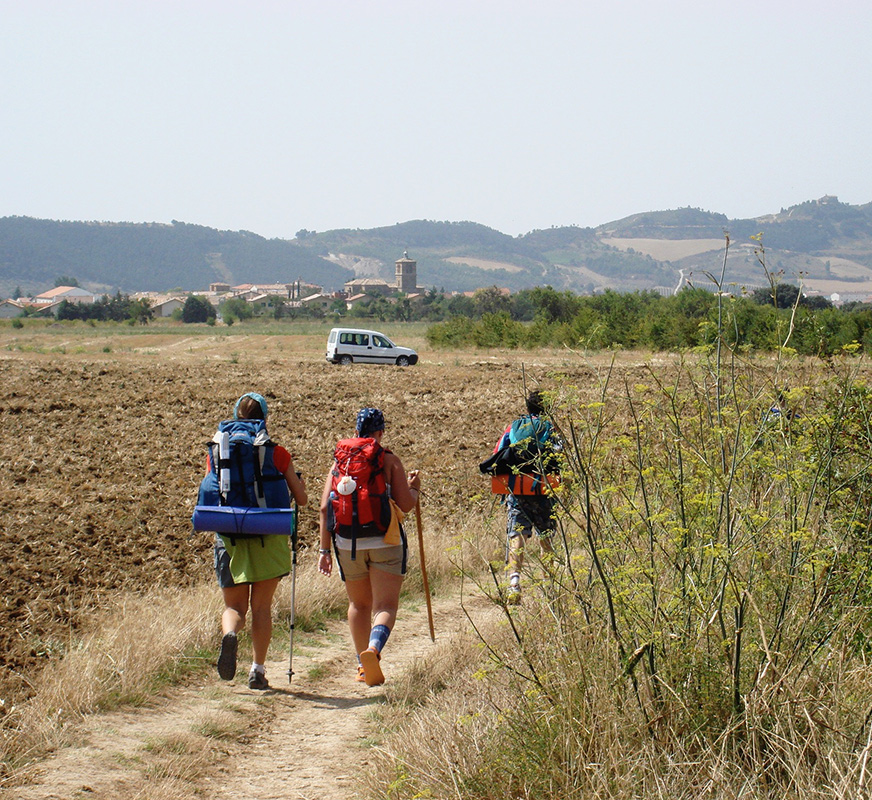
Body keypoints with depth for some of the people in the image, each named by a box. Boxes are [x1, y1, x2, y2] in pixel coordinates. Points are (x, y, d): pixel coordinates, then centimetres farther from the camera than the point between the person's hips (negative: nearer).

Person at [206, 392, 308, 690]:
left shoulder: (218, 452, 1)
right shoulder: (277, 455, -3)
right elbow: (301, 499, 3)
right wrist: (298, 480, 24)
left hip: (229, 537, 1)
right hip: (269, 541, -1)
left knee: (234, 606, 10)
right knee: (261, 606, 11)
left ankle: (229, 634, -23)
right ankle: (257, 669, 6)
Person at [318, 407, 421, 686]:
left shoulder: (339, 461, 7)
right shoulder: (389, 461, -2)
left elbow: (325, 508, 2)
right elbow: (406, 505, -6)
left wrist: (325, 549, 4)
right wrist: (414, 487, 15)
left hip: (348, 544, 3)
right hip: (384, 542, -3)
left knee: (359, 604, 19)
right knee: (386, 606, -5)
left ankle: (362, 667, 23)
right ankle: (373, 649, -32)